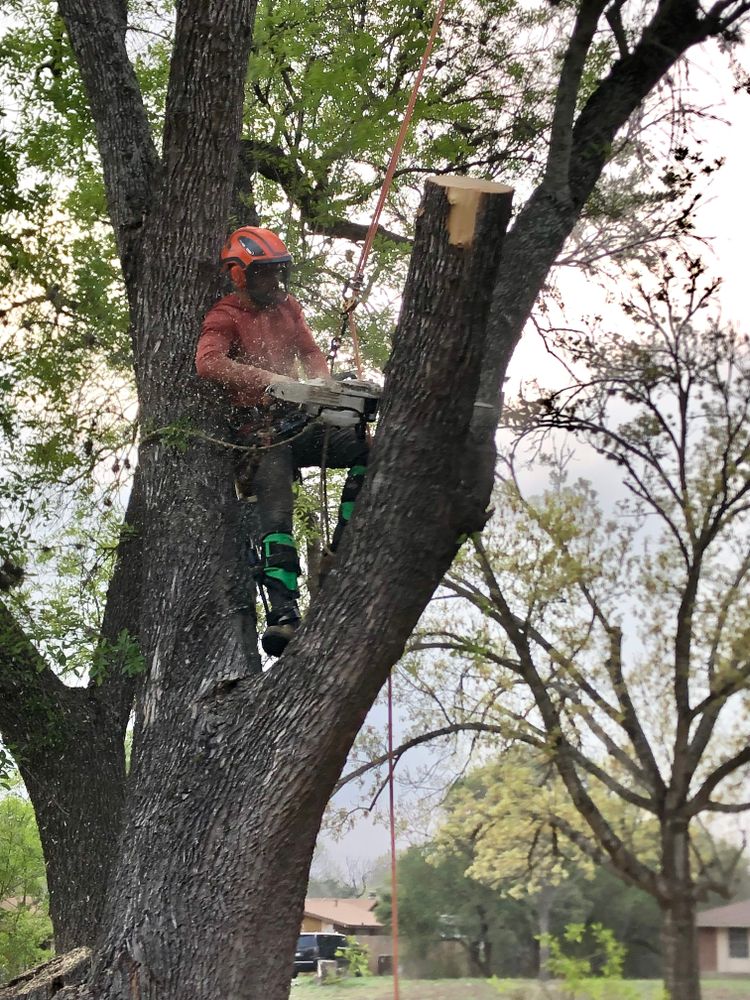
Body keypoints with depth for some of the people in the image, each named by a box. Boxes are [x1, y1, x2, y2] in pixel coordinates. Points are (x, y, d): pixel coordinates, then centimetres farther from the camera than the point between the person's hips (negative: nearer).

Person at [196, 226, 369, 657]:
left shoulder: (288, 307, 17)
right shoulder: (226, 317, -6)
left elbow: (310, 353, 14)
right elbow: (208, 362, -25)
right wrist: (270, 379, -34)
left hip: (298, 424, 7)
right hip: (260, 431, -7)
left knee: (369, 450, -10)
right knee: (276, 514, -21)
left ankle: (342, 554, -7)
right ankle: (283, 614, -30)